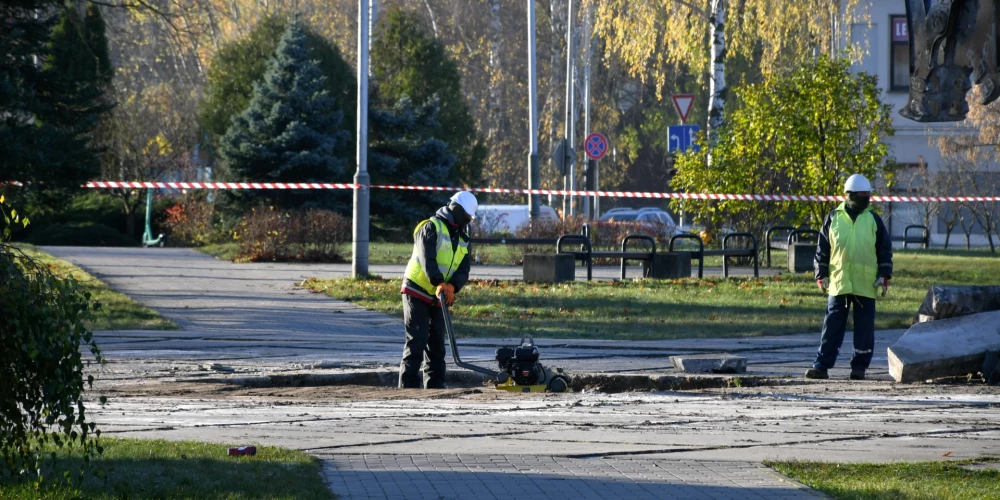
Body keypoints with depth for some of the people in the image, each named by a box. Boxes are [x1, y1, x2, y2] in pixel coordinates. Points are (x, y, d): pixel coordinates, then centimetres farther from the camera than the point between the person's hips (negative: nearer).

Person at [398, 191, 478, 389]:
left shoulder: (463, 240, 14)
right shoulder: (431, 228, -10)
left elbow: (463, 271, 2)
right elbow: (427, 259, -24)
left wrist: (452, 286, -20)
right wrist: (438, 283, -37)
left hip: (439, 298, 8)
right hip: (417, 293, -8)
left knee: (437, 344, 10)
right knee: (417, 341, -11)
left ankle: (435, 386, 16)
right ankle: (408, 386, -12)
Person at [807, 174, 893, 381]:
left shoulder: (874, 220, 6)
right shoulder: (834, 218, 5)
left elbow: (885, 250, 9)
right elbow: (822, 249, 9)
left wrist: (884, 276, 2)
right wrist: (821, 275, 4)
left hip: (866, 284, 1)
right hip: (838, 283, -1)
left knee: (864, 328, 3)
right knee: (832, 327, 0)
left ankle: (859, 367, 11)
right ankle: (821, 366, 1)